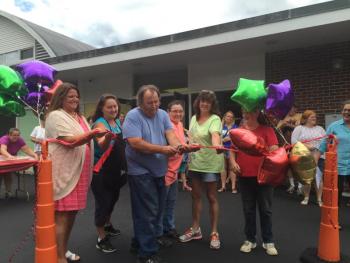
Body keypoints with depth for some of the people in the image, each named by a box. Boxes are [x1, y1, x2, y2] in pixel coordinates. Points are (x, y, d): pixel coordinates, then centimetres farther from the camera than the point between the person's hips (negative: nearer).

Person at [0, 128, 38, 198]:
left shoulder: (19, 140, -17)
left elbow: (27, 149, -24)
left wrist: (35, 155, -43)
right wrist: (9, 156, -70)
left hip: (10, 160, 4)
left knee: (8, 175, 1)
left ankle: (8, 192, 9)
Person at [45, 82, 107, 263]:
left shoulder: (80, 118, 18)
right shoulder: (56, 116, -7)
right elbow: (70, 141, -19)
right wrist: (92, 134, -31)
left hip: (78, 172, 8)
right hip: (63, 173, -8)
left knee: (72, 213, 15)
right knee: (61, 216, -2)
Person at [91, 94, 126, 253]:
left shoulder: (118, 122, 3)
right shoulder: (100, 124, -19)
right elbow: (102, 146, -37)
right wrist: (108, 138, -57)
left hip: (116, 169, 8)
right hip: (101, 171, -8)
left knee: (113, 198, 22)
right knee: (103, 201, 0)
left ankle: (107, 225, 44)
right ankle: (101, 239, 16)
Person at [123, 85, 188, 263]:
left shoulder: (163, 114, 5)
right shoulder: (133, 116, -15)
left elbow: (170, 133, -6)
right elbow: (135, 143, -25)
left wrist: (177, 145, -29)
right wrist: (162, 150, -28)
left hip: (159, 170, 7)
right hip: (141, 171, -7)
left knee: (158, 207, 21)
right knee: (147, 212, -1)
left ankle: (155, 235, 43)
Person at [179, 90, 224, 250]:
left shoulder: (215, 119, -13)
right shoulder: (194, 118, 8)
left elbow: (215, 134, -34)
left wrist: (217, 145, -54)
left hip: (210, 163, -6)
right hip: (195, 162, 6)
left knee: (211, 197, 4)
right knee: (196, 195, 14)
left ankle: (214, 232, 19)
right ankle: (195, 229, 29)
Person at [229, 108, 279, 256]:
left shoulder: (266, 130, -2)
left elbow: (274, 149, -7)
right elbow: (232, 149, 10)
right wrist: (233, 161, -7)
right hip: (245, 176, 2)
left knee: (266, 210, 10)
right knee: (248, 210, 13)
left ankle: (268, 241, 24)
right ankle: (250, 239, 27)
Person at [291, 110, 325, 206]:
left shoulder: (320, 128, 12)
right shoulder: (299, 128, 2)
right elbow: (294, 141, -9)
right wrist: (305, 146, -18)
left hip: (319, 157, 2)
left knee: (319, 177, 0)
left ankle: (319, 199, 12)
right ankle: (306, 197, 21)